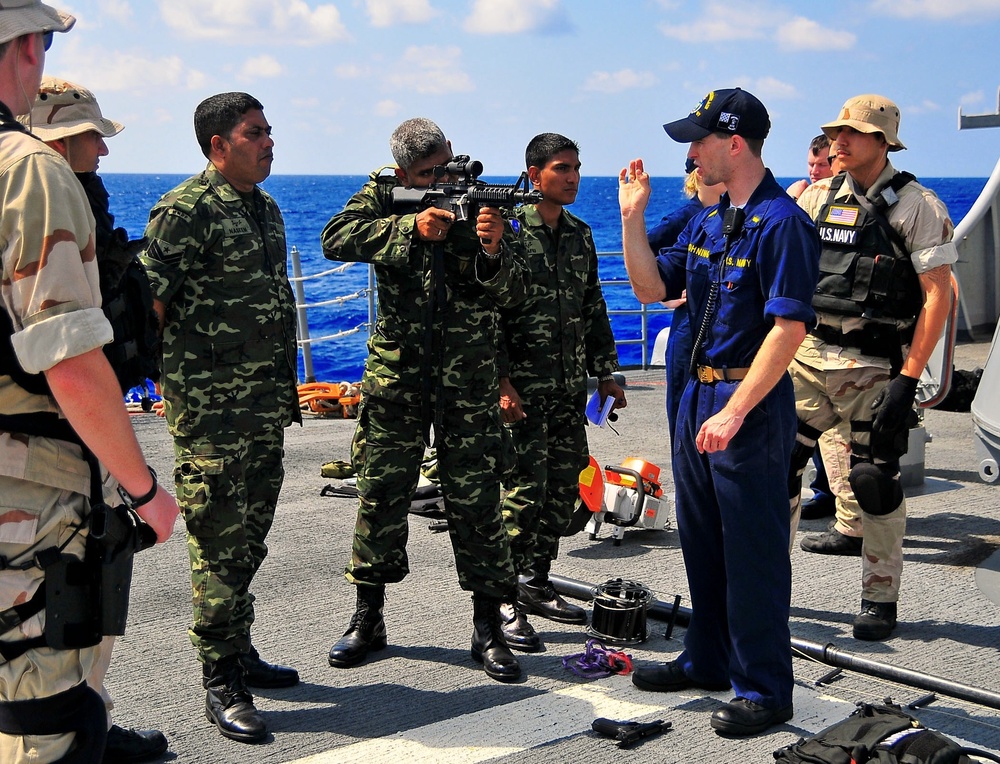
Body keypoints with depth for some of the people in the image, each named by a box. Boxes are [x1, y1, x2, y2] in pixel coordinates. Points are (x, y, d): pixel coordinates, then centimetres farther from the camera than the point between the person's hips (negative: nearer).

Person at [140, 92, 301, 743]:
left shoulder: (266, 210, 15)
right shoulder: (186, 211, -10)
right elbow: (149, 302, -14)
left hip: (266, 406, 8)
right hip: (211, 409, -8)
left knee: (250, 537, 15)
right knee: (220, 543, -5)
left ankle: (240, 653, 28)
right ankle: (222, 686, 2)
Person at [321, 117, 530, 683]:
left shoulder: (486, 202, 0)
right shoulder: (383, 197, 2)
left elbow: (512, 292, -7)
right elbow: (336, 239, -17)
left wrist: (493, 250, -28)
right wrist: (411, 226, -27)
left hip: (469, 381, -1)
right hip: (395, 374, 1)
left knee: (477, 498, 0)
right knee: (381, 492, 6)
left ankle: (489, 627, 9)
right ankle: (369, 617, 20)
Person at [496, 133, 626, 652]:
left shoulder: (581, 235, 14)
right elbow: (487, 311, -11)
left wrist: (606, 372, 16)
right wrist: (501, 380, -18)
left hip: (570, 386, 7)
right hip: (523, 386, -7)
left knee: (565, 486, 9)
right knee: (524, 488, -9)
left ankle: (535, 583, 23)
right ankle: (503, 601, -1)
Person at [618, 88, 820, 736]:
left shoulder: (781, 222, -16)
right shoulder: (709, 220, 12)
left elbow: (789, 328, -22)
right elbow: (653, 288, 14)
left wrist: (734, 412, -24)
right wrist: (632, 217, 3)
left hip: (753, 402, -9)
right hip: (701, 392, 9)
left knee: (753, 549, -1)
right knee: (701, 538, 18)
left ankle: (765, 689, 11)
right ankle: (709, 660, 33)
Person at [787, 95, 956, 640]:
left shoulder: (917, 207, -6)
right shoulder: (817, 197, 9)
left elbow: (938, 297, -10)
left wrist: (907, 379, -16)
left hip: (874, 366, -4)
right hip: (808, 355, 5)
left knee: (876, 483, 1)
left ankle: (880, 600, 16)